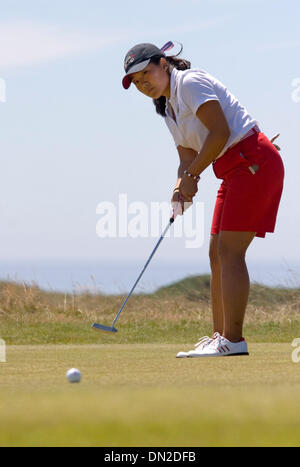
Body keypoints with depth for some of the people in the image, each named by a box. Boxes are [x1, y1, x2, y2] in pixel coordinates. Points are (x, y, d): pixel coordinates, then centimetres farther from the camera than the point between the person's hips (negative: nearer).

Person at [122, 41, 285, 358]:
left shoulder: (191, 82, -9)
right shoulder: (169, 109, 19)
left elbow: (220, 132, -17)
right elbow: (187, 157, 15)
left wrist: (192, 175, -10)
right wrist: (181, 187, -6)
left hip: (253, 161, -10)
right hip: (235, 172, 10)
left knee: (229, 251, -14)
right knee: (217, 254, 8)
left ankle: (233, 339, -15)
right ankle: (220, 335, 11)